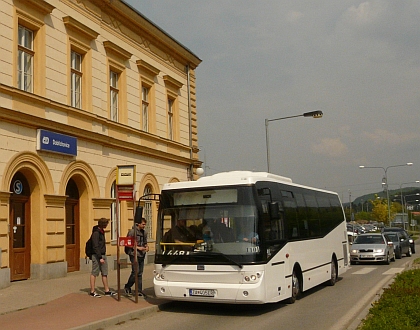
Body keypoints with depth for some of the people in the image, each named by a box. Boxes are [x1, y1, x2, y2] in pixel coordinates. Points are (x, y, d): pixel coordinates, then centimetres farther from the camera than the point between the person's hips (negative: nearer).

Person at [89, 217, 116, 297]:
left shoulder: (101, 231, 12)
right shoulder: (96, 233, -17)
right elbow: (95, 247, -20)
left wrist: (103, 256, 15)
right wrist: (100, 257, -22)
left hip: (103, 255, 9)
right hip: (97, 255, -9)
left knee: (105, 273, 11)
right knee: (94, 273, 0)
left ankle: (107, 291, 17)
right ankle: (92, 292, 8)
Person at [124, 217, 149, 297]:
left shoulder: (144, 232, 13)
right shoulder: (132, 231, -8)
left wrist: (146, 247, 1)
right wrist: (138, 248, -16)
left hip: (142, 255, 6)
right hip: (134, 255, -6)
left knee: (140, 273, 7)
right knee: (135, 272, -9)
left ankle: (139, 291, 12)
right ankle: (127, 287, 12)